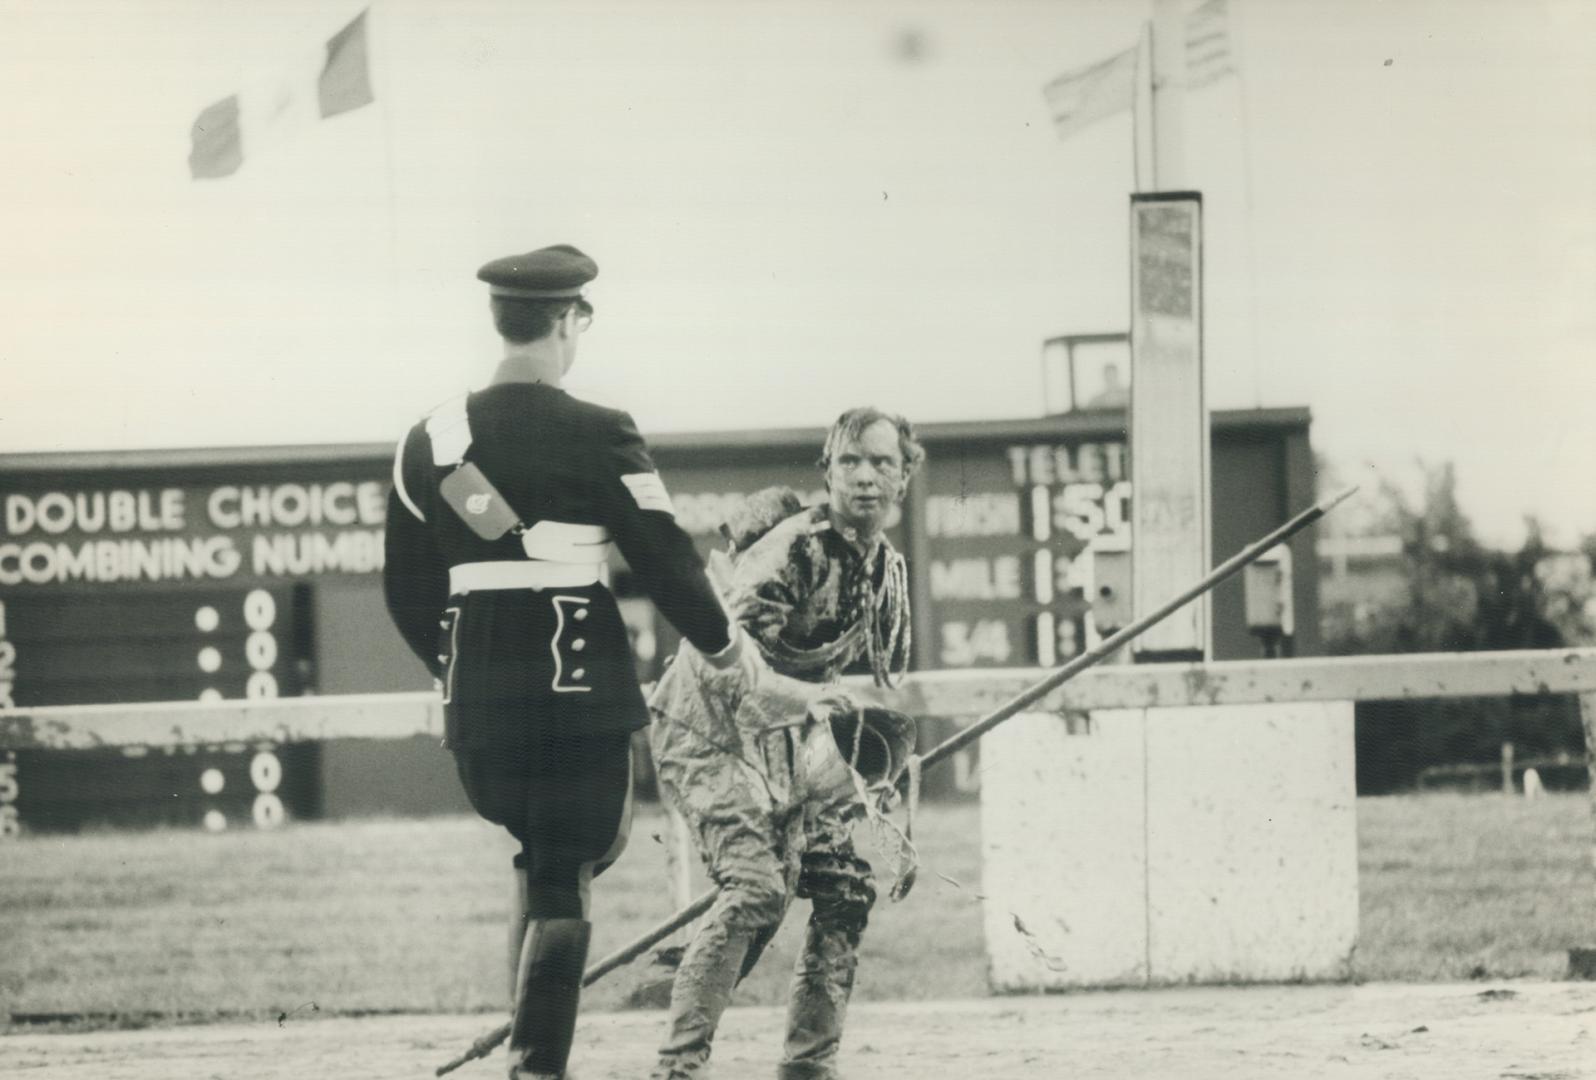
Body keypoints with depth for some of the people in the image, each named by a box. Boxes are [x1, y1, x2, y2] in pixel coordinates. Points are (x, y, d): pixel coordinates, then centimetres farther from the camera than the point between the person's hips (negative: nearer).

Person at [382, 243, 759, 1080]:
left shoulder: (430, 440, 5)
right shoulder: (597, 437, -8)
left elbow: (405, 588, 12)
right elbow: (664, 561, -6)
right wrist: (724, 645, 12)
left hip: (477, 707, 5)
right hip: (580, 697, -5)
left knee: (548, 858, 24)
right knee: (563, 885, 0)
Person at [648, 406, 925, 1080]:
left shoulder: (888, 572, 6)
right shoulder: (794, 547, -21)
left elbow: (888, 701, 15)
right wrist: (804, 696, -45)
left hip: (788, 745, 8)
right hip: (708, 731, -8)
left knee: (847, 889, 1)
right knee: (756, 889, -24)